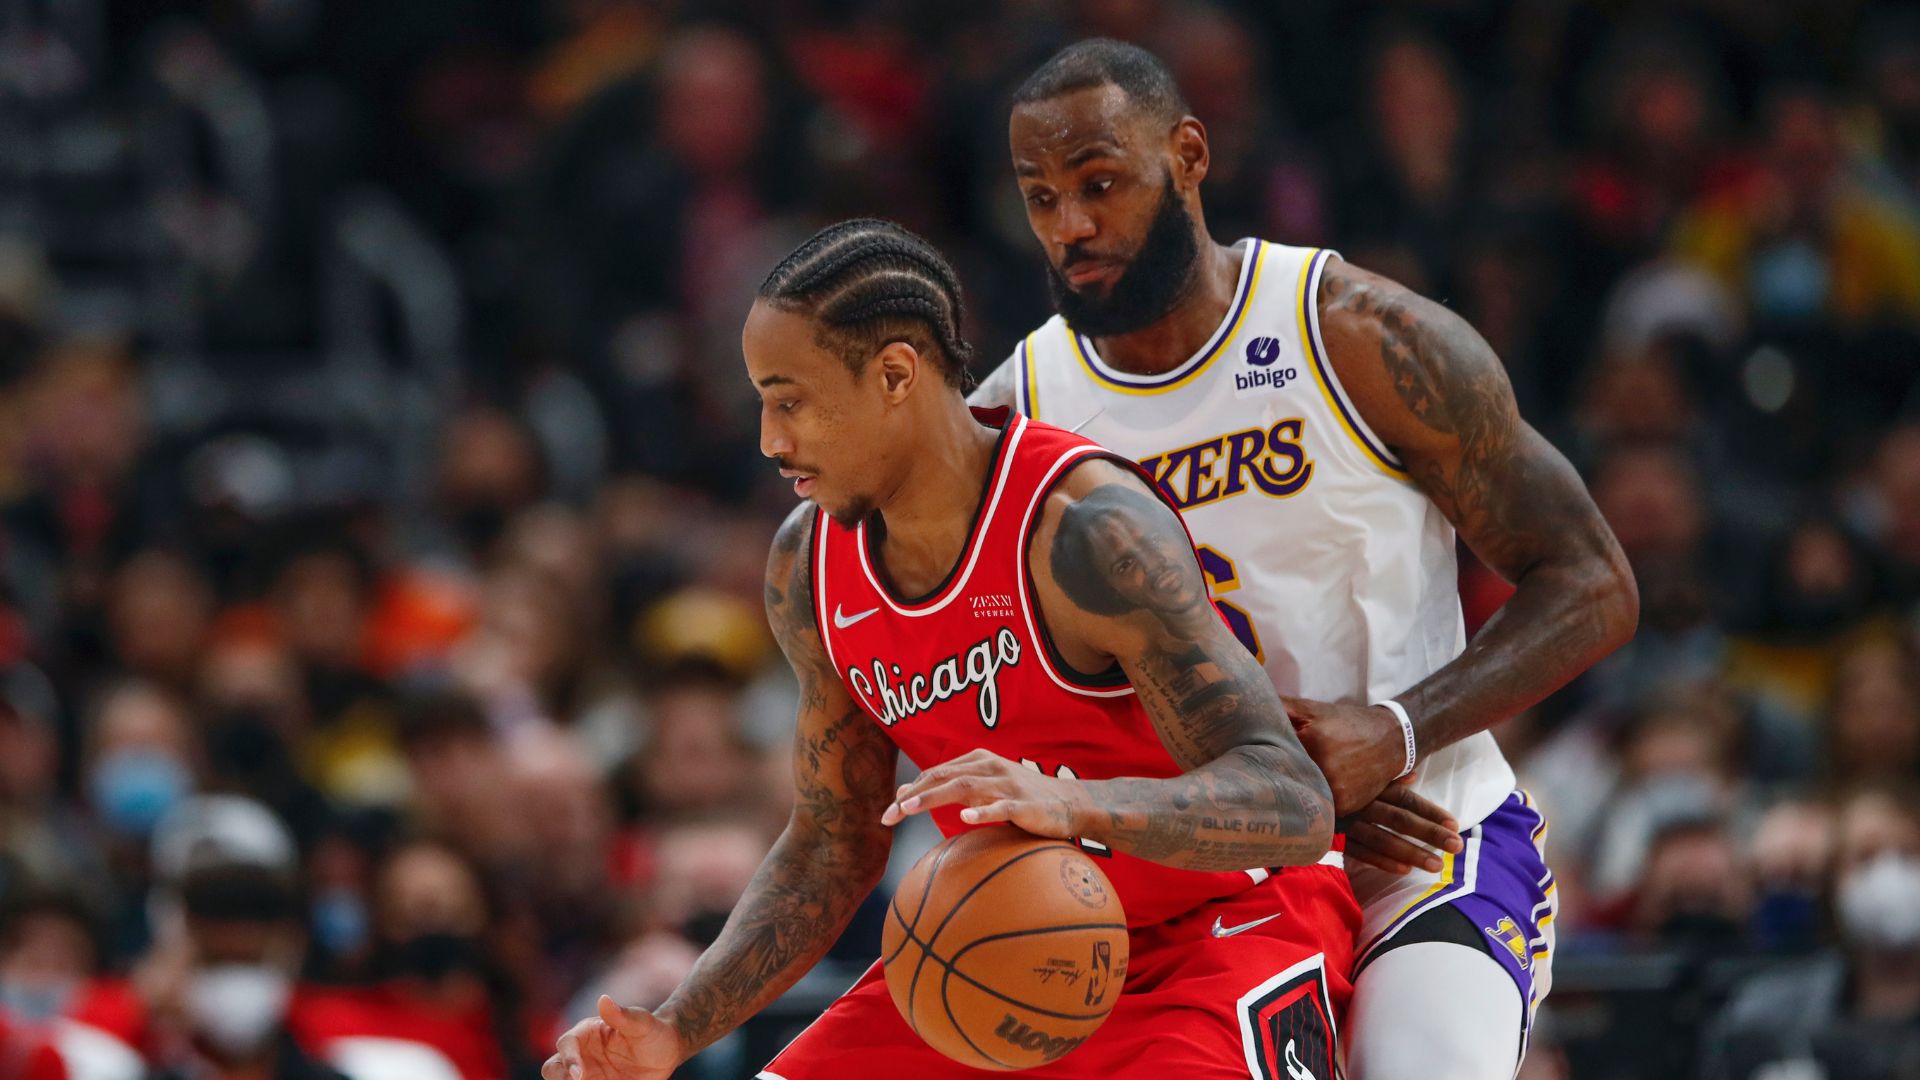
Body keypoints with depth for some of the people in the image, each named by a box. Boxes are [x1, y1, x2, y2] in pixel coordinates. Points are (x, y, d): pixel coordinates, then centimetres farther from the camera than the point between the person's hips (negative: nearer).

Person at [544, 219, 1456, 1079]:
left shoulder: (1084, 529, -27)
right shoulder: (809, 570, -4)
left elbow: (1290, 805, -33)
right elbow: (832, 848, 8)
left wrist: (1071, 803, -51)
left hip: (1226, 920, -7)